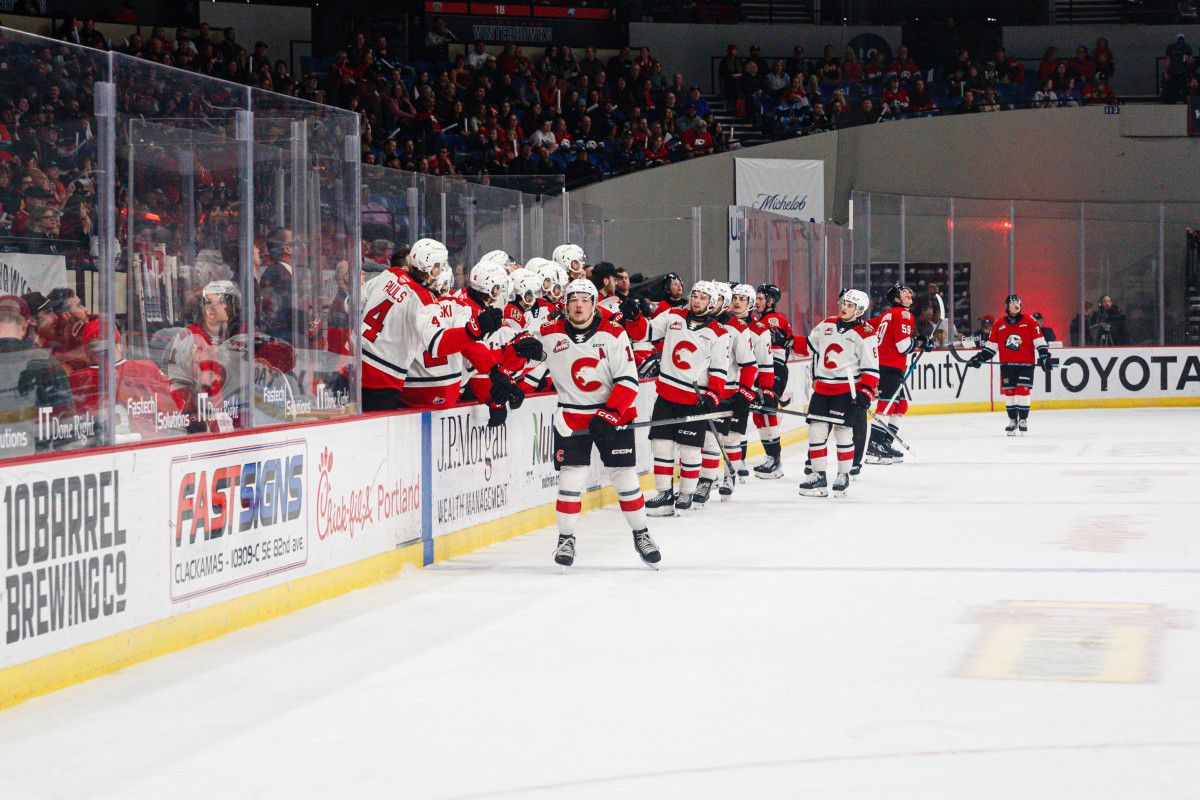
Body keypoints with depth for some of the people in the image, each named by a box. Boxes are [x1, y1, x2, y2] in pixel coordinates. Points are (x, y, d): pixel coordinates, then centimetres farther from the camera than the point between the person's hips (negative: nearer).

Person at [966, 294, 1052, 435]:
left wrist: (1044, 356, -8)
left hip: (1026, 363, -3)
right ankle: (1013, 420, 14)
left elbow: (1039, 340, 0)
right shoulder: (999, 325, 7)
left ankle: (1023, 419, 4)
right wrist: (980, 357, 6)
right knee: (1008, 391, 2)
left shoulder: (1029, 321, 0)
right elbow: (991, 344, 13)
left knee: (1022, 390, -9)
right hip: (1007, 364, 3)